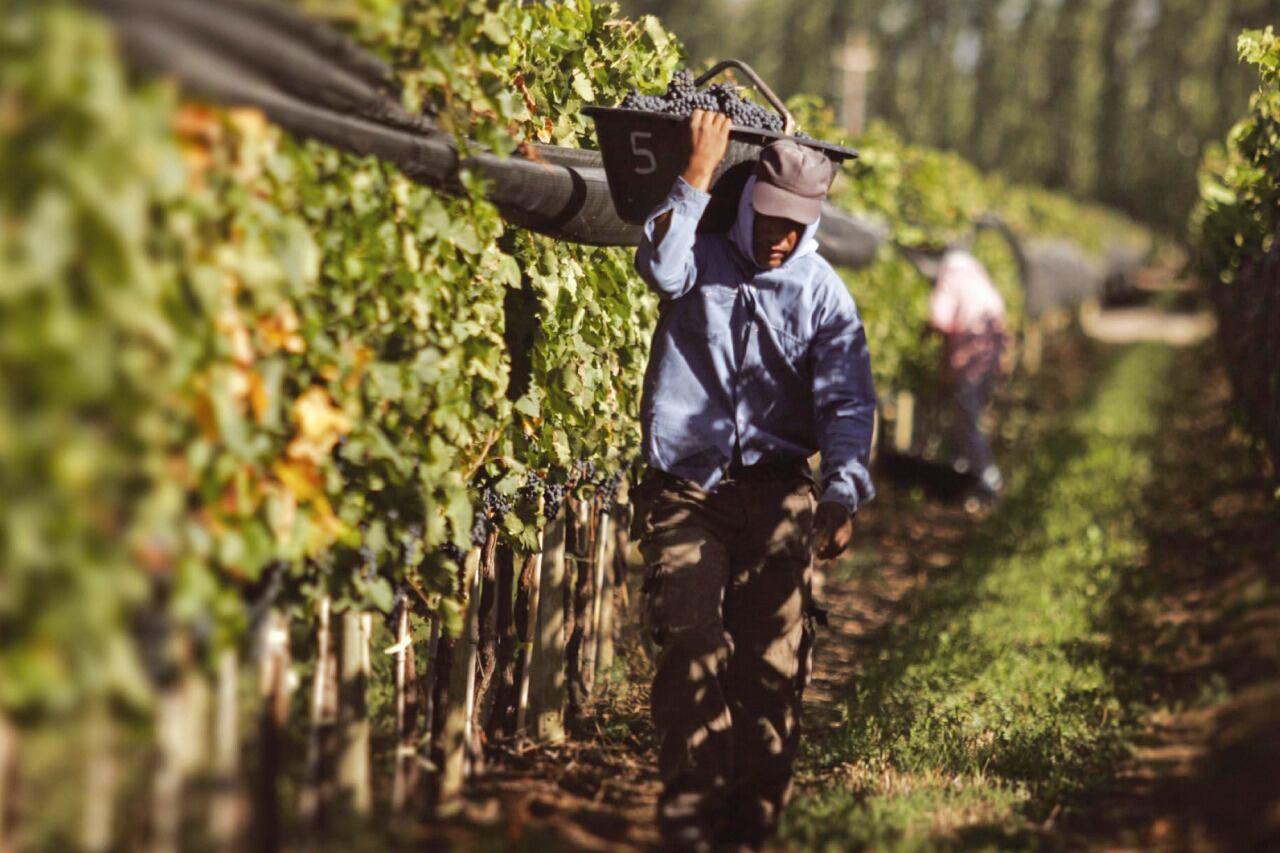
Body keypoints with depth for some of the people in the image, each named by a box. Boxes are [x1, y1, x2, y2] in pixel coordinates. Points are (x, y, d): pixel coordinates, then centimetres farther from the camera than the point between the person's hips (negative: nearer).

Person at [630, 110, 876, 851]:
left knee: (773, 658, -6)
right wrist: (698, 173, -14)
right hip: (683, 487, -1)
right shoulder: (703, 258, 8)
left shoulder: (824, 295, 7)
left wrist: (843, 493, -17)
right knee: (692, 639, -14)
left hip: (774, 490, 1)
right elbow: (660, 266, -17)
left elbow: (847, 404, -2)